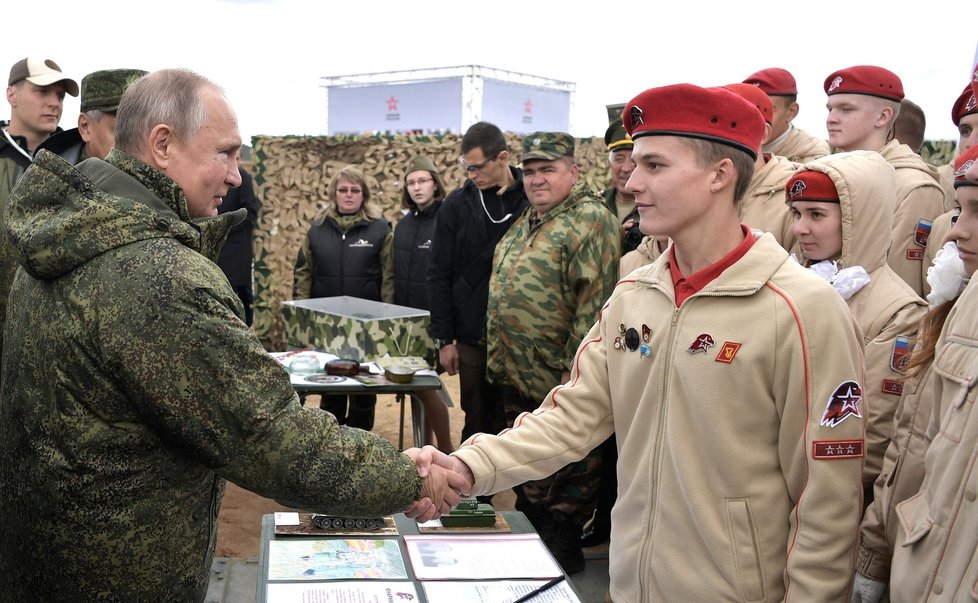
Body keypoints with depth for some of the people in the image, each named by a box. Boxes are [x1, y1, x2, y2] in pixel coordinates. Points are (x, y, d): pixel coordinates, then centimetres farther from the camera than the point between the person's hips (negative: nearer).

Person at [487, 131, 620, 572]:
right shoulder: (525, 224, 14)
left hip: (558, 380, -9)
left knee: (566, 471, 5)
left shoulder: (591, 221, -15)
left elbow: (594, 301, -21)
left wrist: (573, 368, -23)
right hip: (516, 377, 9)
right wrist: (500, 361, 19)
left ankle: (565, 550, 21)